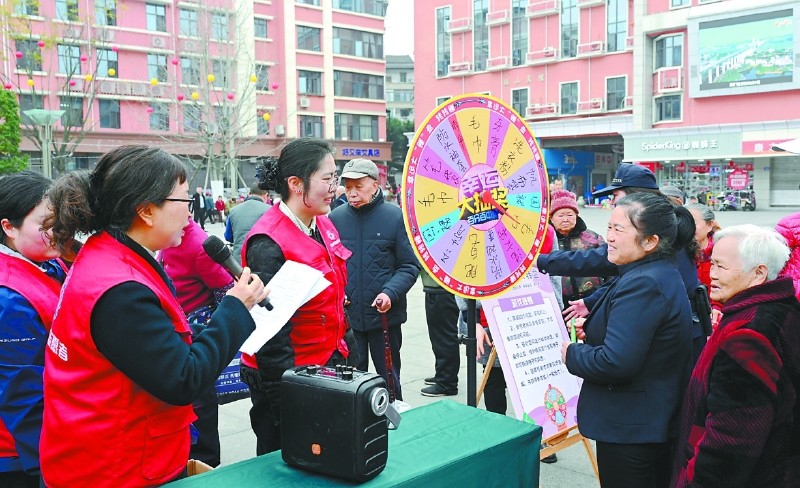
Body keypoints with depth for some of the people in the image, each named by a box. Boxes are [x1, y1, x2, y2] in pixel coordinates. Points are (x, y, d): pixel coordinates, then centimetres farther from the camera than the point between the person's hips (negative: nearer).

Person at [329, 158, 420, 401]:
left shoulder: (395, 218, -7)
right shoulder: (335, 218, 1)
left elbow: (410, 266, -5)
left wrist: (390, 292, -20)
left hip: (385, 316, -2)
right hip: (345, 317, 2)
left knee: (389, 379, 12)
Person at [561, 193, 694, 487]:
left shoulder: (642, 284, -24)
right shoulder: (663, 275, 9)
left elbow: (615, 362, -30)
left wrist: (572, 353, -13)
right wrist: (591, 336, 4)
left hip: (629, 430, -10)